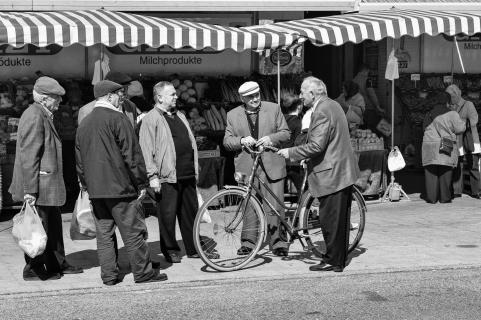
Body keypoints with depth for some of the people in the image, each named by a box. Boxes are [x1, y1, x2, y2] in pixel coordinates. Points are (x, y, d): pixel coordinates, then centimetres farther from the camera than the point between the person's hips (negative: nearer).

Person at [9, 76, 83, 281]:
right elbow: (28, 156, -22)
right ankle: (33, 270, 9)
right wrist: (30, 190, -24)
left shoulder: (43, 116, 16)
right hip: (39, 186, -10)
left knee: (53, 225, 17)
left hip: (49, 186, 10)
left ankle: (57, 264, 27)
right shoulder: (34, 117, -17)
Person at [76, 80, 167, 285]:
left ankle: (109, 275, 11)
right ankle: (143, 272, 6)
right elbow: (132, 154, -11)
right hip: (119, 186, -7)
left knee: (104, 233, 9)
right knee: (132, 231, 0)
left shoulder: (83, 124, 13)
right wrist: (141, 183, -5)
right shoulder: (117, 119, -9)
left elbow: (79, 161, 18)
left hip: (95, 190, 7)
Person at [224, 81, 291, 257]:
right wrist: (241, 141, -13)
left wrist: (271, 138, -12)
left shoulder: (274, 109, 7)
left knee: (274, 208, -3)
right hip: (246, 166, 1)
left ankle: (278, 242, 7)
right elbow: (227, 141, 7)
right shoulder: (233, 115, 8)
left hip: (271, 165, -1)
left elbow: (286, 133, 8)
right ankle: (248, 242, 16)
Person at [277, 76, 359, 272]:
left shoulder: (321, 111, -18)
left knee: (330, 220, -3)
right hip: (344, 171, 11)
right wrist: (306, 157, 20)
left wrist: (290, 153, -15)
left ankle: (332, 262, 3)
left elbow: (316, 146, -25)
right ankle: (340, 258, 24)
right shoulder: (332, 105, 14)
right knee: (340, 218, 16)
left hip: (331, 174, -11)